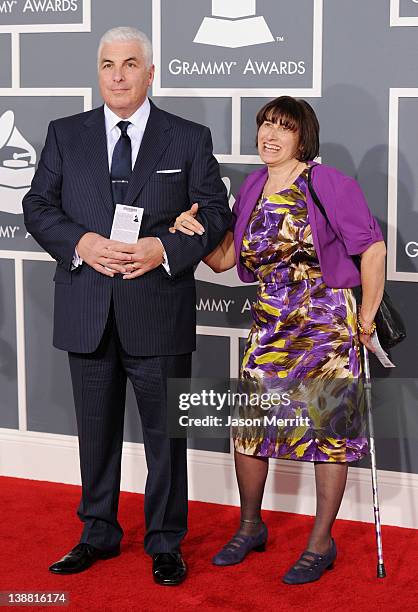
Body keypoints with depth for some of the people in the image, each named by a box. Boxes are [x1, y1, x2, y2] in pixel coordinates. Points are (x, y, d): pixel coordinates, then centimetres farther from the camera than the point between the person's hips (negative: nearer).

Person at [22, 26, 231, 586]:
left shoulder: (190, 139, 2)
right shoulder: (65, 135, 7)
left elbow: (217, 213, 0)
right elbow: (38, 206, 4)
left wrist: (165, 250, -17)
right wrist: (81, 243, -15)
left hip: (160, 313, -2)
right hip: (87, 313, 2)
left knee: (166, 432, 8)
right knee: (96, 430, 14)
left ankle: (166, 542, 23)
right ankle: (99, 534, 30)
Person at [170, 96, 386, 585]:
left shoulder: (329, 185, -10)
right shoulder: (253, 187, 7)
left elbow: (373, 249, -8)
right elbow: (224, 259, 8)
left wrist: (365, 321, -6)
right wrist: (193, 234, -12)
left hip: (327, 322, -5)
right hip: (270, 325, 5)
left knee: (329, 428, 3)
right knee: (248, 424, 6)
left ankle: (321, 542, 16)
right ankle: (250, 527, 26)